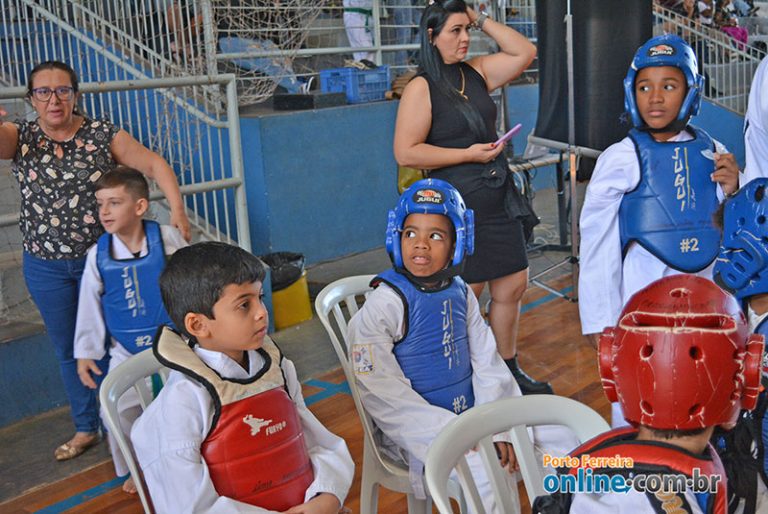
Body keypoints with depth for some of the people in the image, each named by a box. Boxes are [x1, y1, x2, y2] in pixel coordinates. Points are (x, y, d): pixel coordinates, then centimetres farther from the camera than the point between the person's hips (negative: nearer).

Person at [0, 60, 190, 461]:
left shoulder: (103, 135, -6)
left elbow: (153, 164, -7)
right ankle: (86, 428, 32)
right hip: (45, 267, 2)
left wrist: (177, 207, -22)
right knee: (68, 351, 15)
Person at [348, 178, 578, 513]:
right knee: (488, 474, -29)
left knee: (565, 441, 2)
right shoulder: (383, 305, -16)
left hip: (472, 412, 6)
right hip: (418, 431, -6)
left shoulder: (460, 293, 3)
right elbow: (383, 395, -19)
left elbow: (488, 364, 3)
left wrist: (498, 428, -11)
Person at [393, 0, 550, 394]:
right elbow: (406, 153, -17)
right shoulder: (421, 88, -11)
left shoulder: (476, 72, 9)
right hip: (459, 206, -7)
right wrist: (468, 154, -16)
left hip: (499, 199, 7)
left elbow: (525, 53, 9)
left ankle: (508, 370, 29)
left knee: (513, 285, 12)